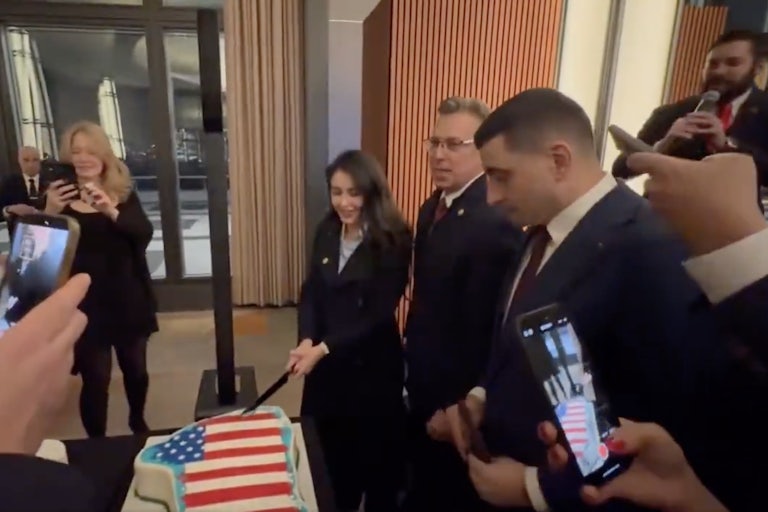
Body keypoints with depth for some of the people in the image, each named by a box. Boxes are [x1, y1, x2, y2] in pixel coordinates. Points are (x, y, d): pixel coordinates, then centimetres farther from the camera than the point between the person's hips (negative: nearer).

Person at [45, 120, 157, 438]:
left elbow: (144, 234, -15)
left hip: (128, 298, 2)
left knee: (135, 367, 16)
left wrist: (112, 211, -33)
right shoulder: (60, 196, -4)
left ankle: (138, 422, 42)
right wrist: (50, 213, -29)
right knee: (96, 378, 1)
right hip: (84, 302, -2)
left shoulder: (123, 193, 1)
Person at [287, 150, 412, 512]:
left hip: (372, 366, -4)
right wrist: (306, 340, -14)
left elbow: (379, 313, -18)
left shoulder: (393, 241, -14)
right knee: (332, 452, 17)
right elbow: (311, 292, 3)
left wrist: (323, 348, -22)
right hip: (327, 365, 5)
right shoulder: (326, 232, 3)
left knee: (376, 457, 13)